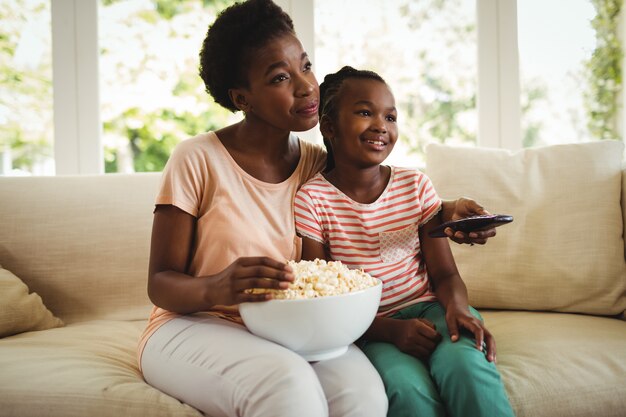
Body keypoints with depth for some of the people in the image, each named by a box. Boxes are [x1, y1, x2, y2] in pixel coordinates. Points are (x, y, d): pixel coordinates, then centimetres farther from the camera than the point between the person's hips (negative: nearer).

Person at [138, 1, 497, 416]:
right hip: (193, 326, -4)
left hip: (286, 331, 4)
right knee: (290, 383, -36)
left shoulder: (319, 165, 2)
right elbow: (160, 284, -9)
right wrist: (215, 290, -32)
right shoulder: (196, 159, -10)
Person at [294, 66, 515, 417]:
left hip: (426, 309, 3)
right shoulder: (311, 200, -7)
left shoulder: (416, 185, 4)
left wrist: (456, 306, -20)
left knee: (465, 362, -29)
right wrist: (390, 329, -22)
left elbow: (445, 273, 4)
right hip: (369, 329, -3)